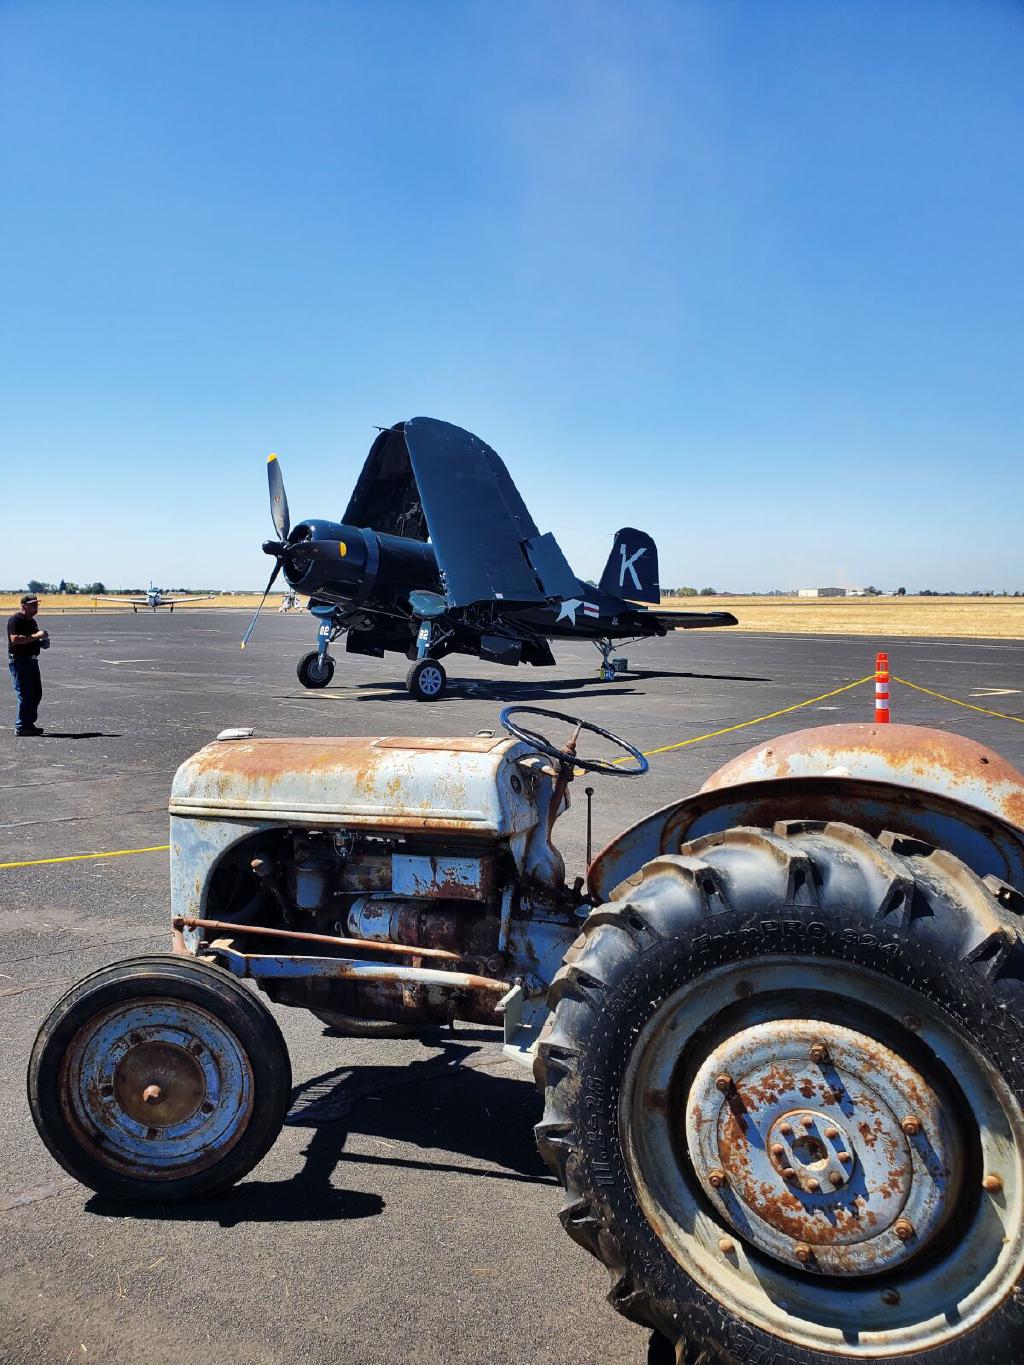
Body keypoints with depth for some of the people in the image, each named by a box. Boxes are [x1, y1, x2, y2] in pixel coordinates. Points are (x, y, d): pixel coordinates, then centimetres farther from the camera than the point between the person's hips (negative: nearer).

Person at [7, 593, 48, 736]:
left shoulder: (31, 621, 17)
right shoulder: (15, 620, -12)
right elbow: (15, 639, -25)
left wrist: (42, 641, 9)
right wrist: (37, 635, -26)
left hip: (31, 660, 10)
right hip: (19, 661, -9)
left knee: (36, 693, 11)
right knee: (25, 694, -8)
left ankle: (29, 723, 20)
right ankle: (21, 727, -2)